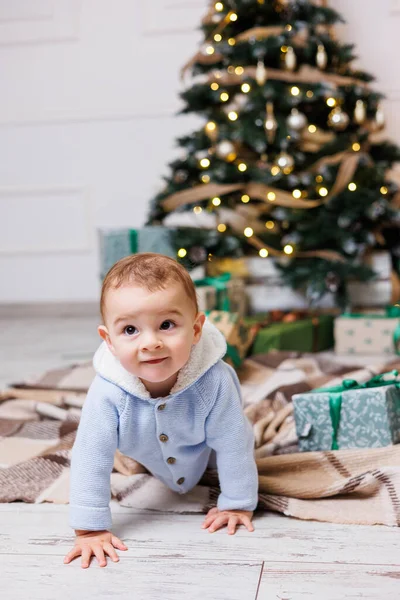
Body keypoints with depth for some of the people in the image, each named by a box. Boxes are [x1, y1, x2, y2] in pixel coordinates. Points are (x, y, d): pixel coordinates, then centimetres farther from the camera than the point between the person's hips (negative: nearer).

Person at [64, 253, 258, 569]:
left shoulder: (213, 382, -44)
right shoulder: (108, 393, -43)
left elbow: (233, 444, -31)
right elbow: (91, 458, -36)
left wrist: (238, 505, -23)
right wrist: (90, 528, -34)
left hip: (206, 450, -1)